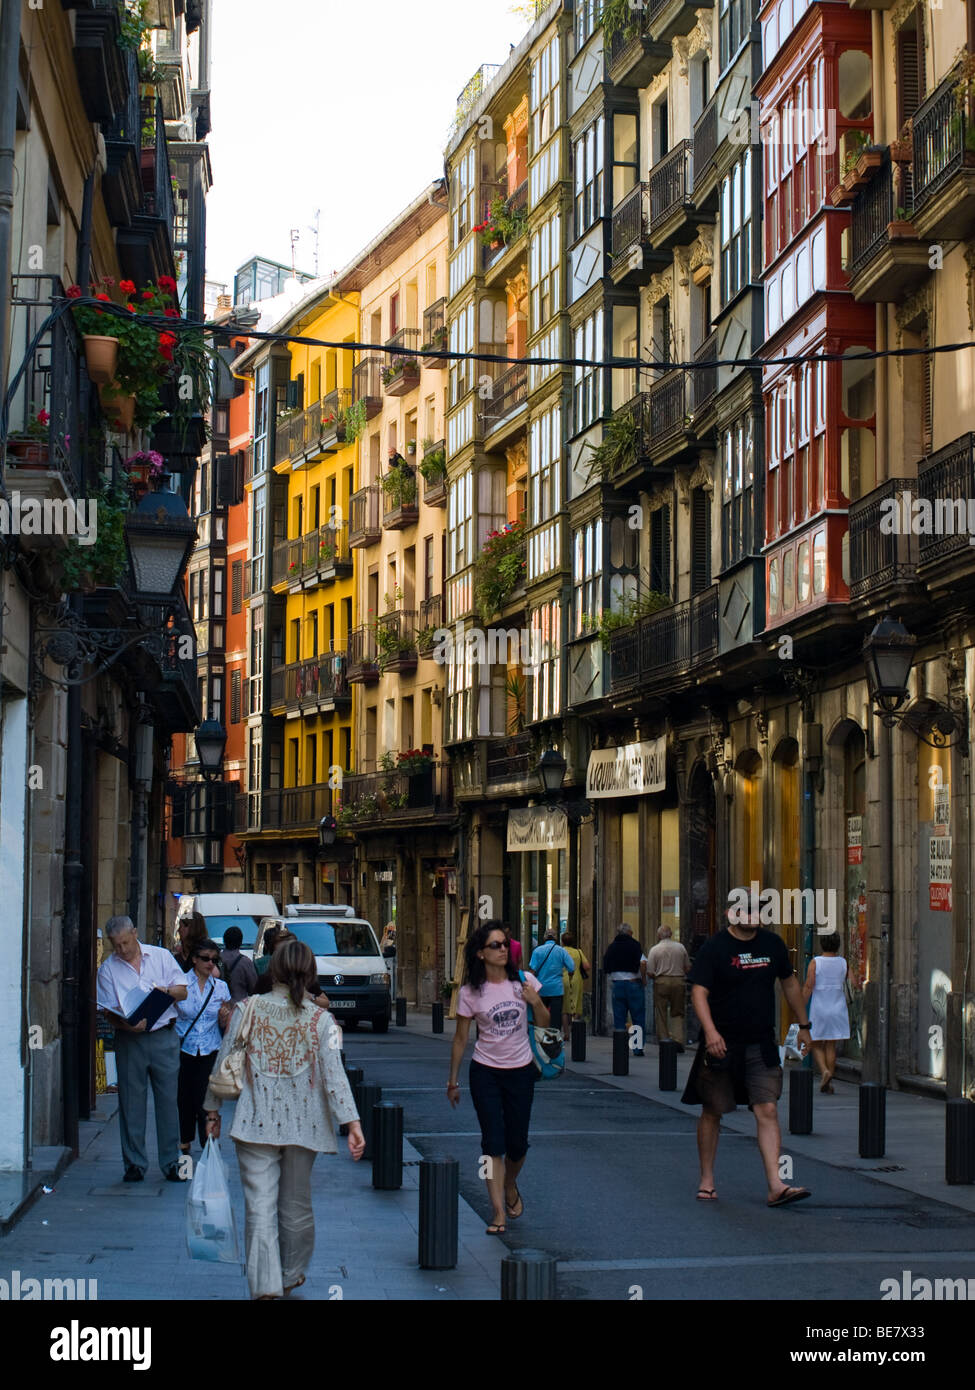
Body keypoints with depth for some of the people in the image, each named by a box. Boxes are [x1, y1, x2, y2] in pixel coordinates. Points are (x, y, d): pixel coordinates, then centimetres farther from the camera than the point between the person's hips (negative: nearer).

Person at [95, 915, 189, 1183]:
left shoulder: (161, 956, 5)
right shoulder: (108, 969, 4)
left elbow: (182, 991, 5)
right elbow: (108, 1010, -1)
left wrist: (166, 991, -17)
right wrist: (126, 1024, -22)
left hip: (164, 1037, 0)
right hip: (130, 1040, 0)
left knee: (168, 1100, 1)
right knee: (131, 1103, 2)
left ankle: (171, 1163, 8)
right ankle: (134, 1164, 11)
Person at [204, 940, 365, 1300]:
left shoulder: (247, 1010, -2)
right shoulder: (321, 1020, -4)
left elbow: (224, 1064, 1)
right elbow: (334, 1075, -10)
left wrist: (213, 1111, 11)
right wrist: (352, 1124, -11)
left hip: (255, 1123, -1)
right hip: (302, 1125, 1)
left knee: (260, 1205, -1)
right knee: (296, 1205, 16)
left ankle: (265, 1284, -10)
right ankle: (292, 1275, 33)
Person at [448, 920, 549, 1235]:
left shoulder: (523, 981, -3)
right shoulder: (470, 992, -7)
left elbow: (544, 1024, 5)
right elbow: (460, 1038, 2)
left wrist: (536, 1002, -16)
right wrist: (452, 1080, 4)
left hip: (521, 1071, 2)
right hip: (485, 1073, -2)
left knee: (517, 1143, 8)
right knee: (493, 1142, -7)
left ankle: (510, 1186, 39)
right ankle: (498, 1212, -4)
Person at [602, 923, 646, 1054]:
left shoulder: (612, 947, 6)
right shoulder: (634, 945, -6)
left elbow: (605, 967, 11)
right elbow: (643, 963, -21)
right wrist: (643, 979, -9)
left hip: (617, 984, 3)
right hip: (633, 983, -3)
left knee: (619, 1019, 8)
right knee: (638, 1018, 5)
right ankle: (638, 1048, 2)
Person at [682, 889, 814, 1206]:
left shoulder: (772, 944, 7)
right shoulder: (714, 948, -8)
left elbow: (789, 983, 20)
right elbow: (699, 992, -15)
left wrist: (803, 1025, 22)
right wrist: (710, 1031, -30)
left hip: (761, 1046, 3)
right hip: (722, 1045, -3)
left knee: (768, 1111, -7)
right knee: (712, 1112, 7)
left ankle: (776, 1186, -11)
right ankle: (706, 1181, 22)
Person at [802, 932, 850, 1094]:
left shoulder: (815, 963, -8)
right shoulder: (843, 963, -1)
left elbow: (808, 987, -11)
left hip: (819, 1008, -2)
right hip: (837, 1008, 2)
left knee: (817, 1045, 10)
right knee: (831, 1046, 9)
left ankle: (824, 1071, -15)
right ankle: (828, 1083, 7)